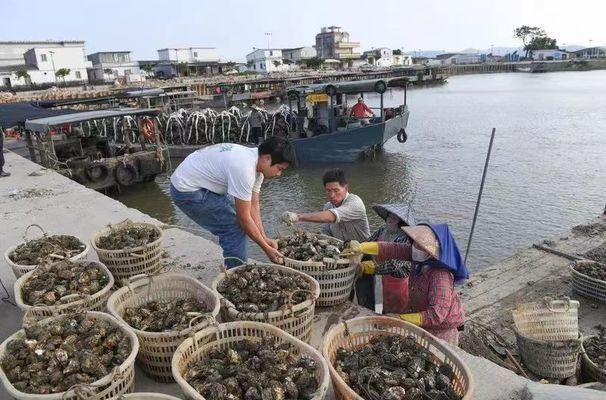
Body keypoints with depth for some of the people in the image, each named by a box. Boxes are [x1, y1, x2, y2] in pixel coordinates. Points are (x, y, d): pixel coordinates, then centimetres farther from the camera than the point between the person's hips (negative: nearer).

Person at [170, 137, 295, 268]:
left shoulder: (256, 163, -2)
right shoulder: (244, 169, -31)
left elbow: (253, 207, 2)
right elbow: (244, 218, -24)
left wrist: (265, 239, -5)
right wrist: (266, 248, -15)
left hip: (200, 184, 10)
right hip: (186, 190, -10)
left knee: (237, 222, 13)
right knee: (234, 227, -12)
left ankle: (235, 268, 25)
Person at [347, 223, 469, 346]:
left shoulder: (440, 276, -35)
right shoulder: (421, 258, -16)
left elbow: (437, 315, -37)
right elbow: (394, 249, -17)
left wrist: (402, 318, -34)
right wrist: (361, 247, -27)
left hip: (440, 329, -7)